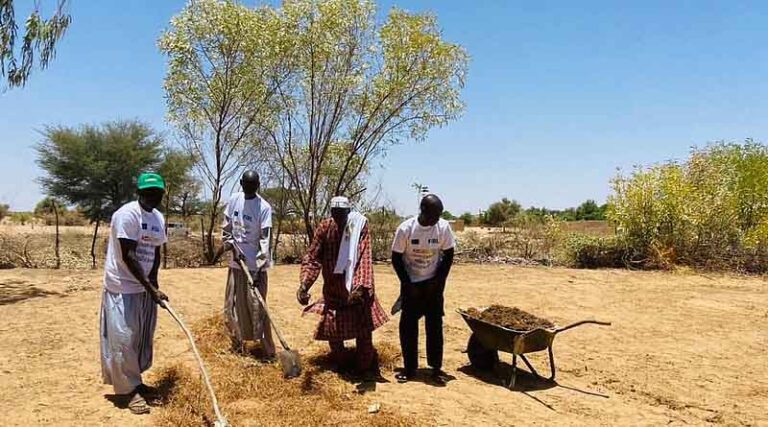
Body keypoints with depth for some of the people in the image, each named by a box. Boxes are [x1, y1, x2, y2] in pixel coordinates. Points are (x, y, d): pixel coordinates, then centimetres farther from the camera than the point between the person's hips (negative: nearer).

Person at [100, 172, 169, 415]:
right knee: (123, 338, -1)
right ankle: (130, 389, 10)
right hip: (122, 286, -7)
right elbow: (128, 256, -23)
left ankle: (134, 381, 29)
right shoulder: (127, 214, -18)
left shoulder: (159, 218, 5)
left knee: (142, 337, 14)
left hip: (145, 286, 8)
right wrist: (150, 288, -25)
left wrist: (153, 284, -3)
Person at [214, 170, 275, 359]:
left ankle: (268, 350, 1)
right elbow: (226, 228, 10)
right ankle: (238, 343, 30)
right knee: (233, 306, 12)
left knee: (257, 308, -6)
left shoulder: (264, 207, -13)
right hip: (236, 262, 5)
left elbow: (265, 240, -18)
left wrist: (259, 269, -24)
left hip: (255, 265, -5)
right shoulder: (234, 200, 3)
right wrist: (233, 246, -7)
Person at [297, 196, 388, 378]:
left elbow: (364, 258, -24)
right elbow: (312, 257, -9)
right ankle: (339, 365, 36)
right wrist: (304, 284, -22)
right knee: (332, 328, 12)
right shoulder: (325, 227, -10)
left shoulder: (360, 226, -17)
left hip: (356, 288, -2)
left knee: (364, 329, 5)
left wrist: (361, 286, -37)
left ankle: (365, 367, 26)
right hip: (332, 290, 3)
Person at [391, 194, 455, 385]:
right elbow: (396, 259, -9)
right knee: (408, 326, 1)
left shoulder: (444, 227, -13)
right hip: (410, 284, -1)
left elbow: (448, 256, -2)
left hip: (433, 284, 1)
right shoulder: (406, 228, -18)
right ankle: (410, 368, 14)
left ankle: (436, 368, 13)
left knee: (435, 325, 2)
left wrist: (438, 281, -8)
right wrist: (408, 285, -12)